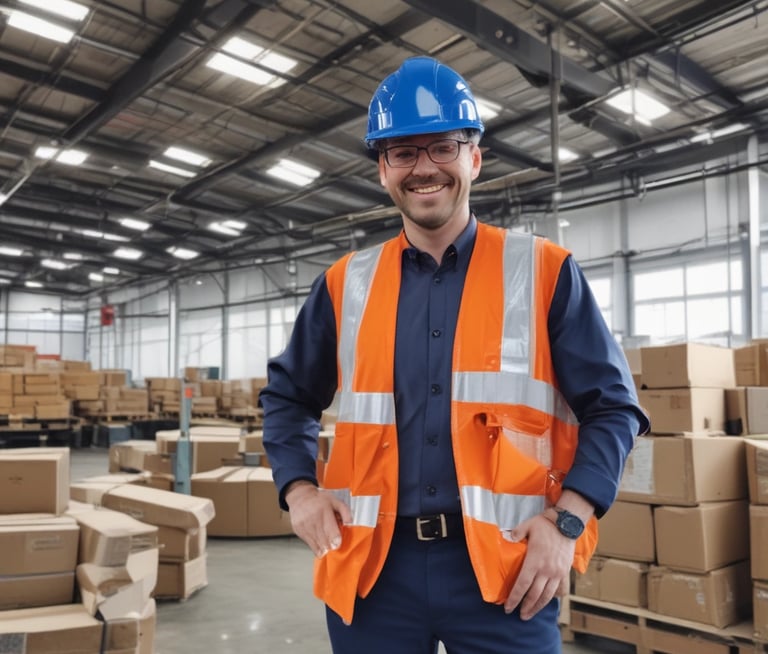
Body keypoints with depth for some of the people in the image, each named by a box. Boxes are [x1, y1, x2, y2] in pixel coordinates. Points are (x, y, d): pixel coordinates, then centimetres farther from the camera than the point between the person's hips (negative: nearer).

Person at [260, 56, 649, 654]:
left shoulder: (545, 272, -1)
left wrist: (568, 521, -10)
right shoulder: (345, 284, 5)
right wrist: (299, 489, 2)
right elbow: (288, 396, 16)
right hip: (374, 564, 3)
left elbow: (611, 405, 1)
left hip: (504, 567, -2)